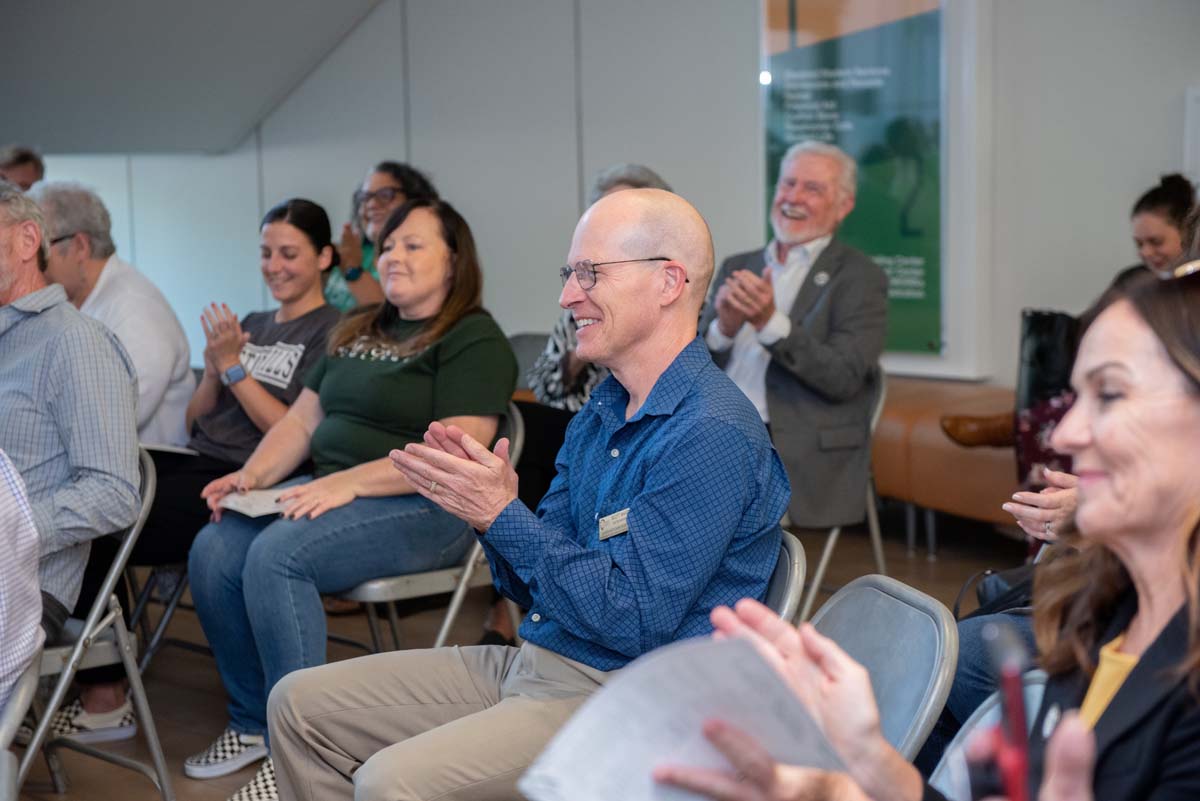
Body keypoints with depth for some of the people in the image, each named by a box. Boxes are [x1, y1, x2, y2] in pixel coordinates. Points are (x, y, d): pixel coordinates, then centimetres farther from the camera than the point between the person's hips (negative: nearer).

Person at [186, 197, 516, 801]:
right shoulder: (356, 334, 21)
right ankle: (253, 724, -1)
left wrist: (350, 481, -24)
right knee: (213, 553, -15)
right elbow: (302, 418, 20)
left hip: (424, 508, -8)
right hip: (332, 491, 8)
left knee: (275, 556, -30)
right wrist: (252, 476, 2)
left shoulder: (475, 342, -5)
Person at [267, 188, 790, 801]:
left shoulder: (711, 435, -18)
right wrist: (485, 504, -7)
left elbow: (633, 621, -23)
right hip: (531, 663, 9)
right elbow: (534, 588, 13)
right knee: (299, 704, 6)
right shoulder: (600, 415, 11)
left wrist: (502, 515, -18)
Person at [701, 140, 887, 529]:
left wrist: (770, 323, -22)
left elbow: (843, 378, -11)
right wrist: (724, 328, -11)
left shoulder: (860, 278, 2)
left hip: (801, 458, -5)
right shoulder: (739, 267, 18)